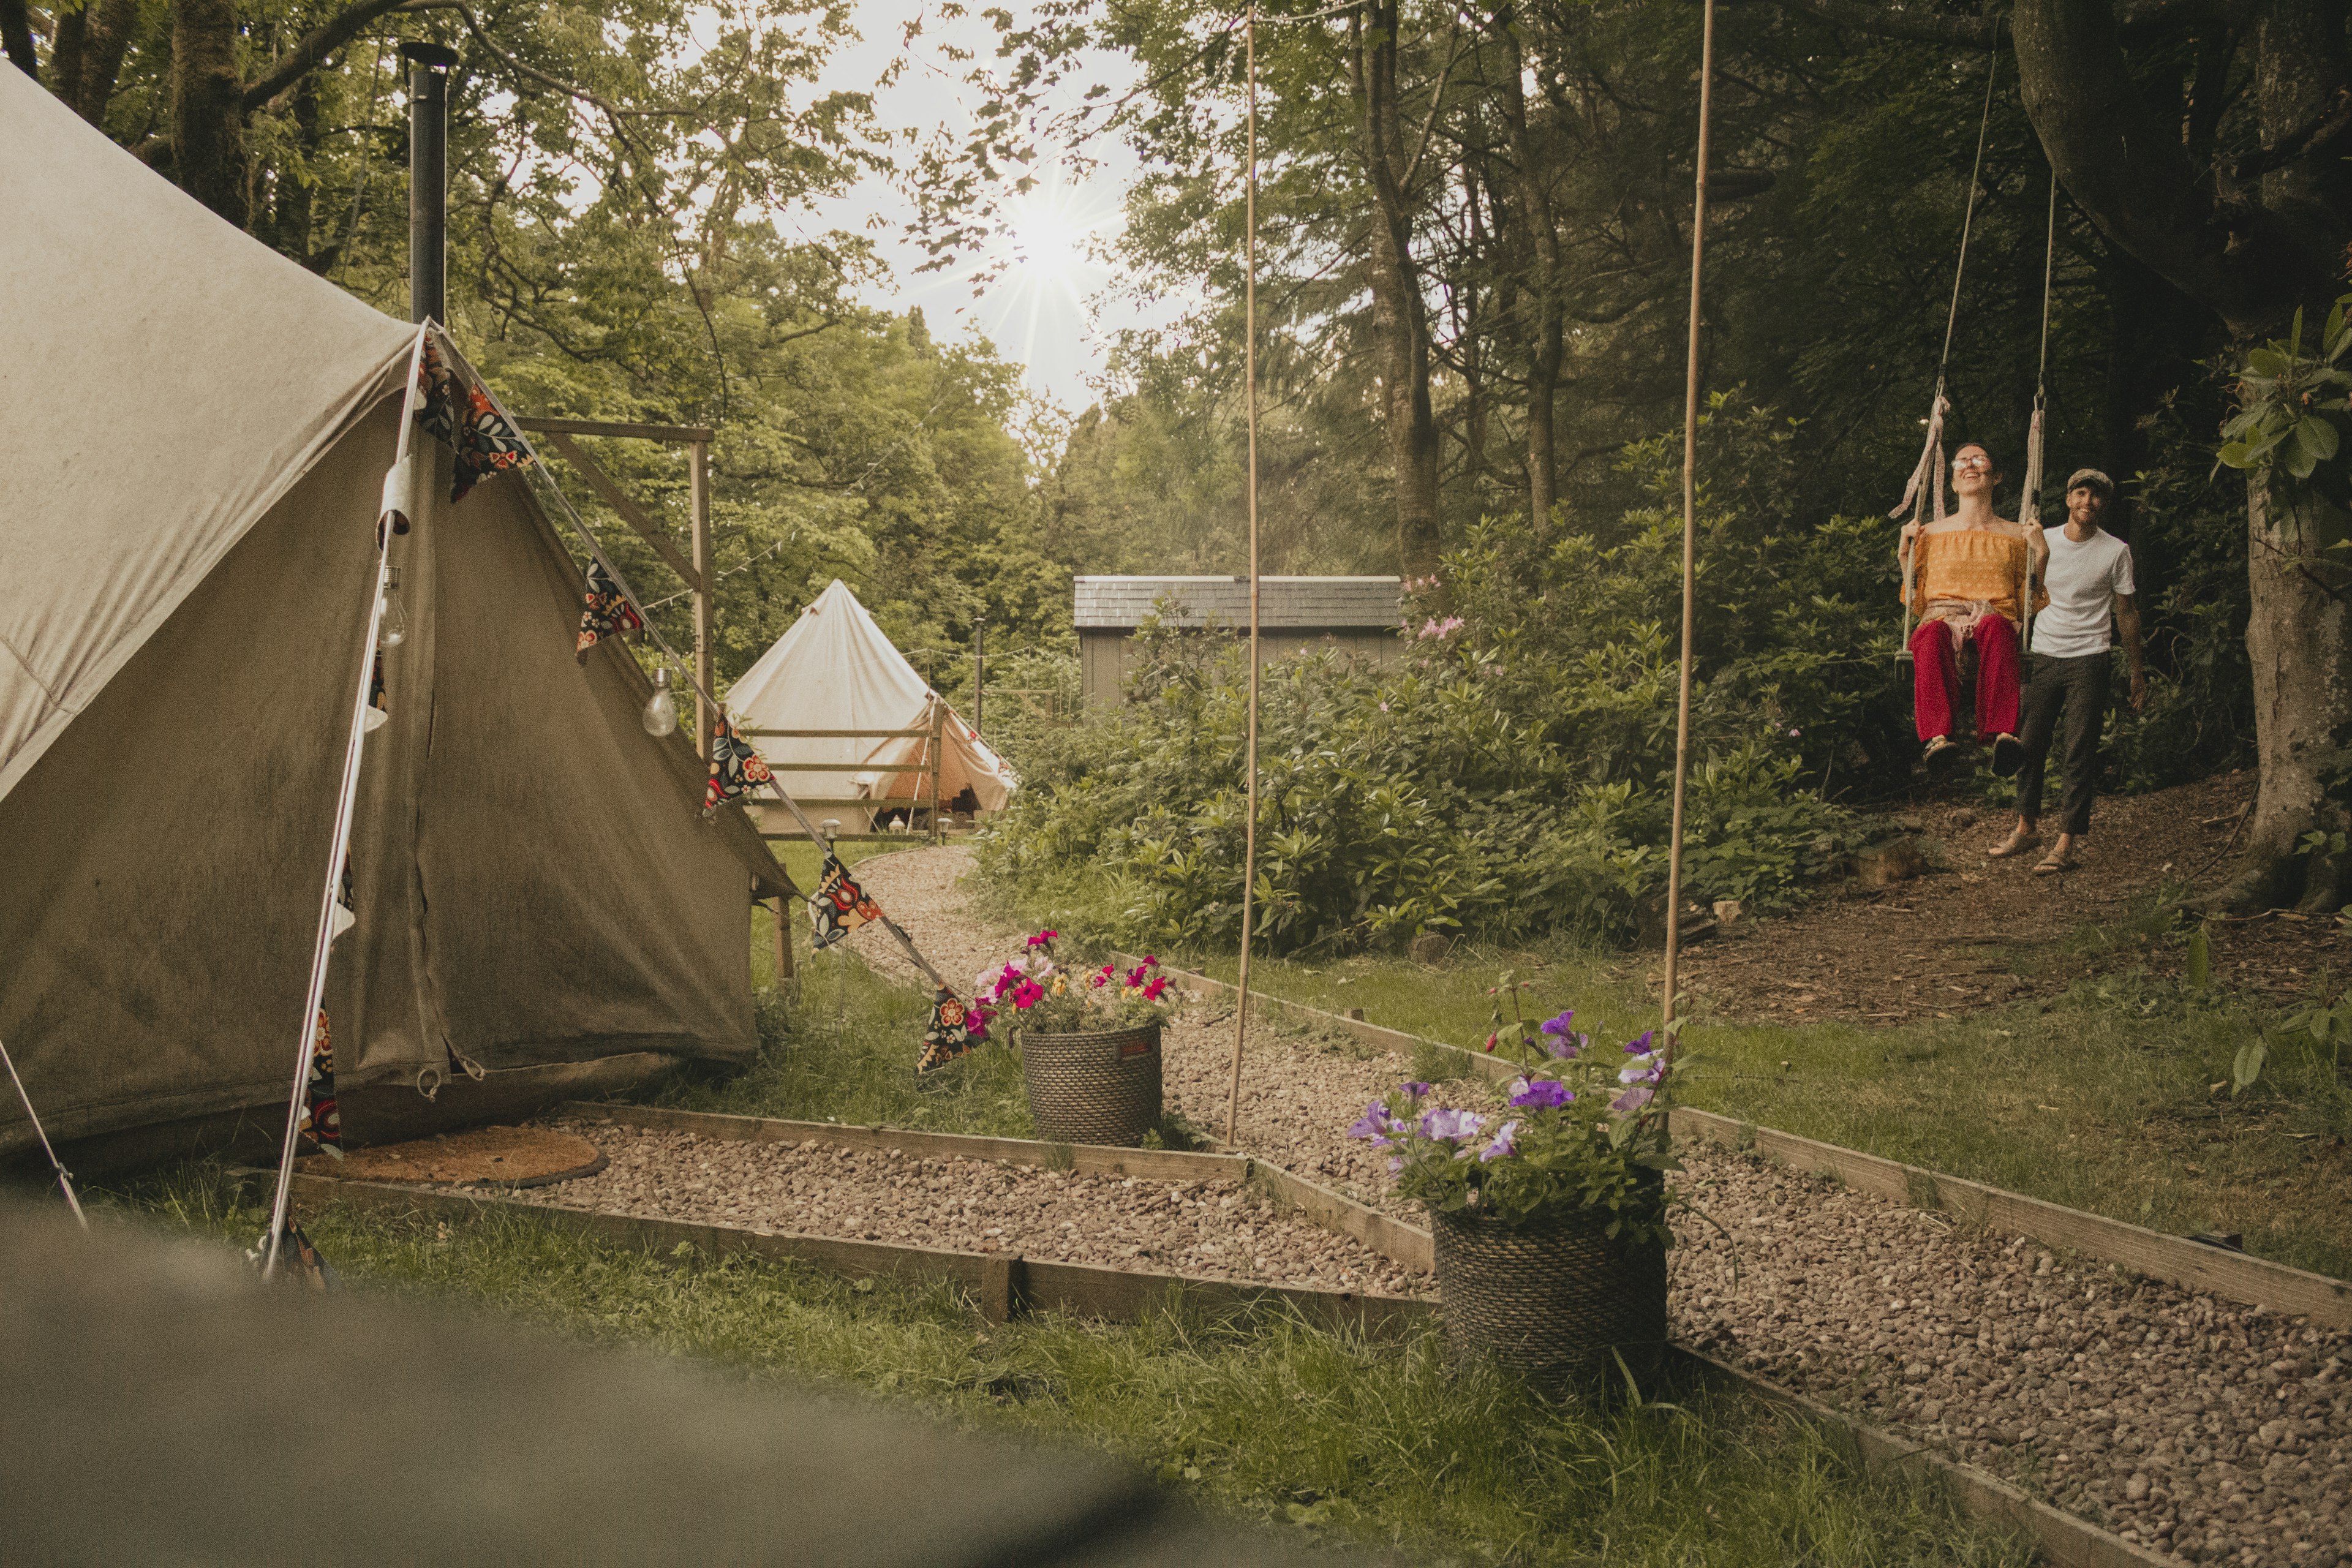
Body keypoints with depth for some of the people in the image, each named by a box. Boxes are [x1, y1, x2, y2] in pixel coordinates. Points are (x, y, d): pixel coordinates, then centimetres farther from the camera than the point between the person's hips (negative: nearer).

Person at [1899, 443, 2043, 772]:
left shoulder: (2015, 536, 20)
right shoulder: (1931, 534, 22)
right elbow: (1918, 604, 18)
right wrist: (1905, 555, 10)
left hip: (1996, 619, 0)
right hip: (1941, 617, 0)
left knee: (1995, 625, -41)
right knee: (1932, 633, -40)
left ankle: (2003, 735, -58)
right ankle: (1937, 737, -58)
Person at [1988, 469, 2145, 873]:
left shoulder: (2116, 552, 0)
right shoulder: (2042, 542, 6)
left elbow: (2126, 612, 6)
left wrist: (2137, 672, 6)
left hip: (2087, 661, -3)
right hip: (2042, 657, 3)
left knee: (2080, 753, -5)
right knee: (2029, 745, 7)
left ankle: (2066, 844, -4)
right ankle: (2027, 827, 23)